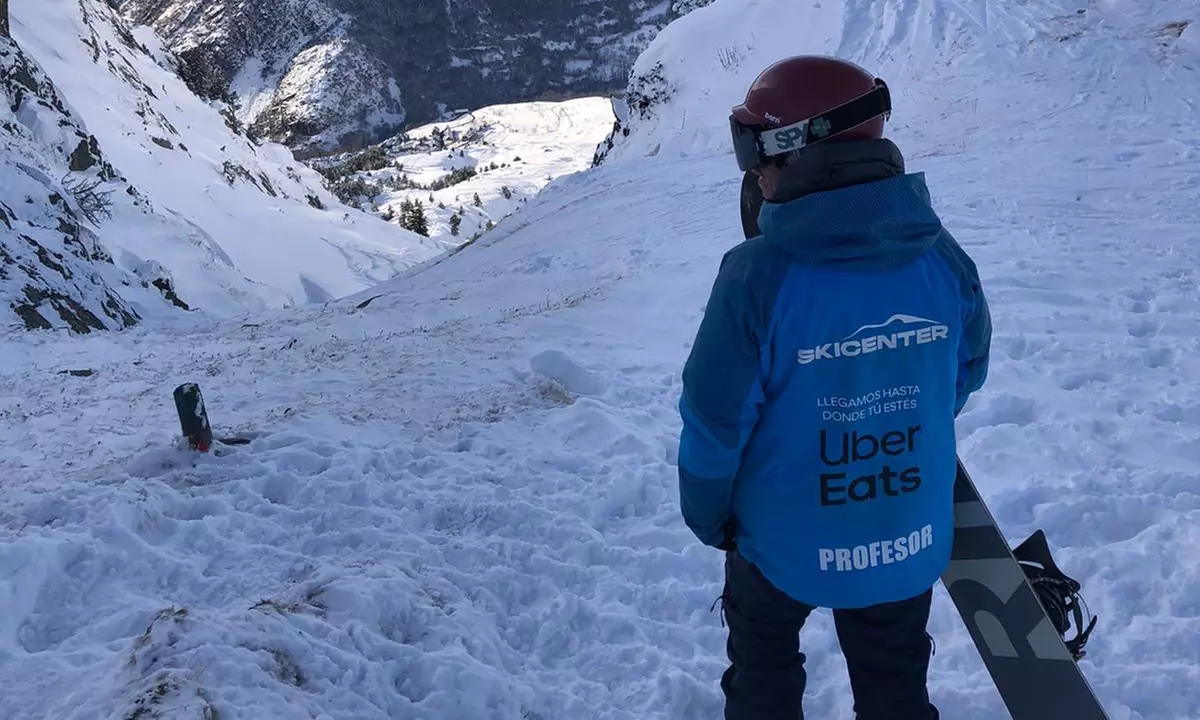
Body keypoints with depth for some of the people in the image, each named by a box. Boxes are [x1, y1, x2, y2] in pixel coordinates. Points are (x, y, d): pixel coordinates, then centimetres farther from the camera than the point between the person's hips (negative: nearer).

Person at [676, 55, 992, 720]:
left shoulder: (757, 275, -28)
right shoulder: (943, 258, -14)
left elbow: (713, 421, -20)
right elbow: (965, 376, 3)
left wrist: (707, 516, -1)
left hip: (784, 540, -3)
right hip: (910, 541, 3)